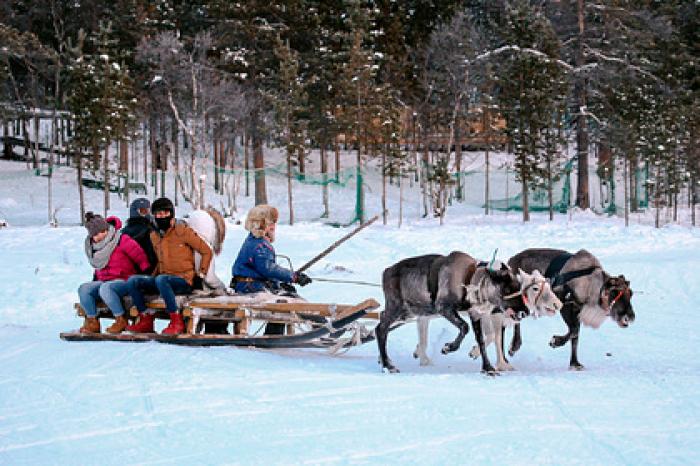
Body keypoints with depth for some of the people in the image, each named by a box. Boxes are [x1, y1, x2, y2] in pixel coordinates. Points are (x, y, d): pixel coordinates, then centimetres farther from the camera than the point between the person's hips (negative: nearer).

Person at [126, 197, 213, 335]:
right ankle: (146, 320, -11)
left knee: (161, 280, -38)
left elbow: (207, 251, 1)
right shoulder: (154, 236, 13)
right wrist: (152, 276, 12)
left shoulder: (183, 231, -6)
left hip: (184, 281, -6)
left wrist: (202, 272, -2)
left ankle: (177, 322, -31)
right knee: (133, 281, -12)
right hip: (163, 278, 6)